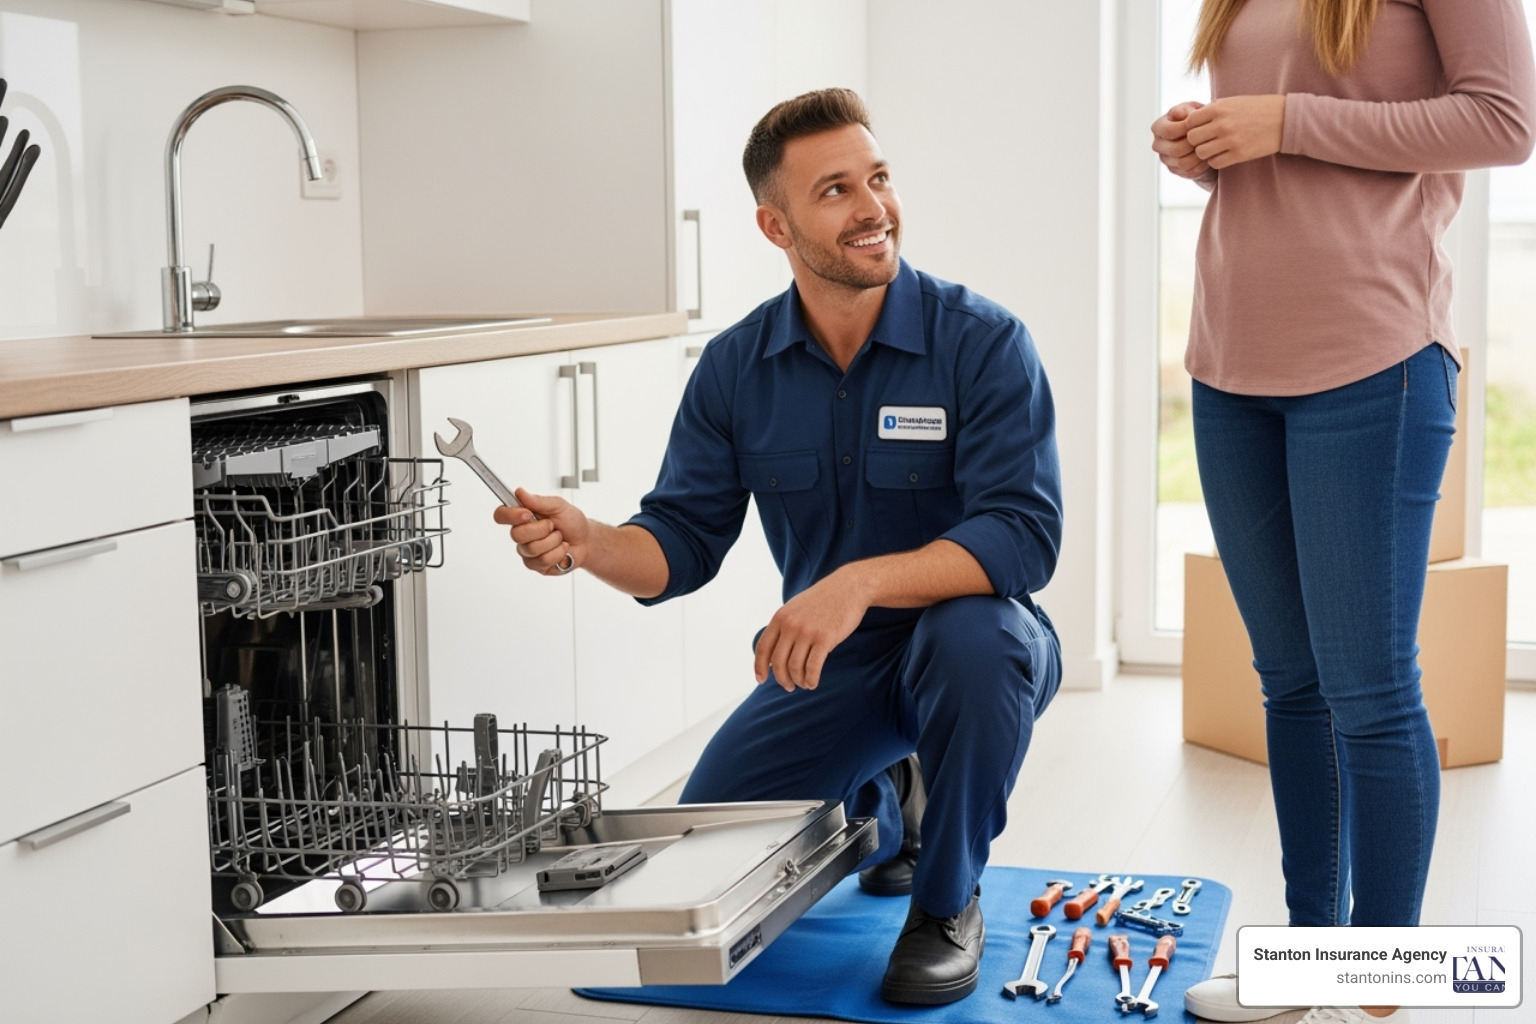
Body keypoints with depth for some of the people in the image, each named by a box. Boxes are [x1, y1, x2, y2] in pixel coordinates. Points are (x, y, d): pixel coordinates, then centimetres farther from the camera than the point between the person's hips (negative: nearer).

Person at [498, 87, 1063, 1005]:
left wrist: (861, 582, -40)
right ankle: (871, 808, 28)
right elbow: (683, 542, -4)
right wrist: (590, 544, -27)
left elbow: (1024, 535, -27)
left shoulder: (984, 342, -17)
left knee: (975, 635, -38)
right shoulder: (738, 366, -4)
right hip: (831, 661, 4)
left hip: (971, 645, -3)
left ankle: (948, 903, -11)